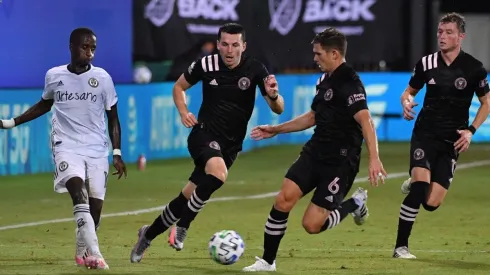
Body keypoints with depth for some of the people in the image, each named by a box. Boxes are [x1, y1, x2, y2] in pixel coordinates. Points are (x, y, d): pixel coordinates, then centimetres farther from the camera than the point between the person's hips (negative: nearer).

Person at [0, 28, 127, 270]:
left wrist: (117, 153, 2)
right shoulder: (54, 76, 2)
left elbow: (113, 117, 7)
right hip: (66, 147, -1)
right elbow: (44, 105, 21)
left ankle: (82, 251, 24)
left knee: (95, 205, -2)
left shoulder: (102, 78, -1)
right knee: (79, 193, -24)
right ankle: (94, 253, -33)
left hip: (97, 149, 1)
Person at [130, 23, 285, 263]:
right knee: (218, 173, -34)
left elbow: (278, 109, -10)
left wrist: (274, 96, -33)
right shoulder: (206, 65, -8)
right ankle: (181, 227, -19)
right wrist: (183, 112, -7)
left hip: (230, 145, 3)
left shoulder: (255, 70, -9)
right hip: (203, 134, -3)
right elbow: (179, 86, 11)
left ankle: (149, 234, 39)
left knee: (187, 198, 11)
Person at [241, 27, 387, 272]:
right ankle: (267, 261, 3)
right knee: (283, 199, -9)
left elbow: (365, 121, -27)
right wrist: (275, 130, 28)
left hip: (340, 162, -8)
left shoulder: (349, 83, -17)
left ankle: (355, 204, 16)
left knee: (312, 225, -9)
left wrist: (374, 159, -38)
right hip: (315, 152, 8)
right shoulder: (324, 80, 12)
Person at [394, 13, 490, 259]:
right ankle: (401, 246, -13)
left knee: (431, 203, -7)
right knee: (421, 183, -24)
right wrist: (406, 102, -10)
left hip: (452, 142, 0)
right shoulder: (427, 63, -1)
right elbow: (409, 91, 14)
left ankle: (413, 185, 31)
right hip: (425, 134, 0)